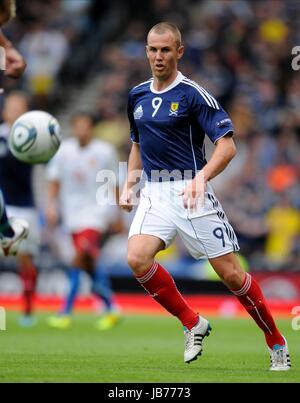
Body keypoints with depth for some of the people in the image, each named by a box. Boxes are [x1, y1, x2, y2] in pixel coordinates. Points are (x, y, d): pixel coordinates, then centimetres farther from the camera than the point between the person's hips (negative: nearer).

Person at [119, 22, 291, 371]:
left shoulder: (193, 94, -8)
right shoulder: (137, 96, 12)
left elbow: (227, 145, -13)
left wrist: (201, 177, -29)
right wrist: (129, 184, 14)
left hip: (190, 191, -5)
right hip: (154, 192, 5)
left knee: (230, 273, -5)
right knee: (137, 258, -20)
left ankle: (276, 343, 13)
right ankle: (193, 324, -2)